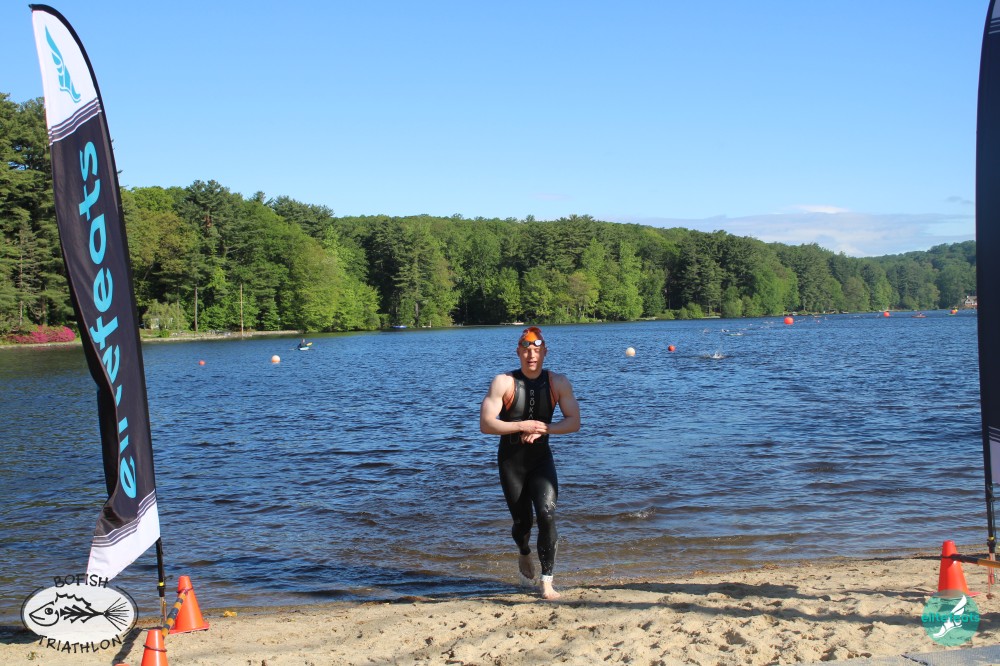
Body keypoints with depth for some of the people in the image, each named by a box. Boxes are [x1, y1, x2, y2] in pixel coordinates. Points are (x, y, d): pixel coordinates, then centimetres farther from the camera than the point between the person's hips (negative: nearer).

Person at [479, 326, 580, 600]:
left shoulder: (558, 383, -3)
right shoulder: (503, 383, -11)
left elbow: (574, 422, -5)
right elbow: (486, 424, -16)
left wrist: (542, 429, -19)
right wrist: (522, 426, -22)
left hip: (541, 459, 1)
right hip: (510, 461, -1)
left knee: (547, 514, -18)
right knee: (521, 522, 8)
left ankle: (547, 581, -9)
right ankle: (524, 554, 45)